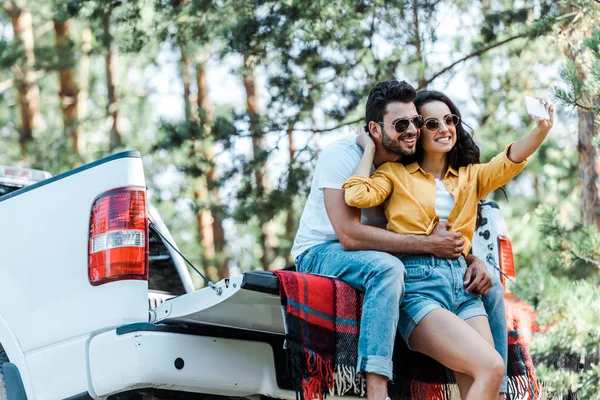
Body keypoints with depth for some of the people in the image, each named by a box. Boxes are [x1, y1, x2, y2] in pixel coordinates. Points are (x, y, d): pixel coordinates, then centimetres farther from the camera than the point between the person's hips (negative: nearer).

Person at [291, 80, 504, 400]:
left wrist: (472, 260, -16)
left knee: (490, 287, -2)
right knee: (386, 267, -41)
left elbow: (446, 232, 7)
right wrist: (428, 244, -29)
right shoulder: (342, 155, -18)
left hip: (383, 261, 7)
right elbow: (349, 235, -29)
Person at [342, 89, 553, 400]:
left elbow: (508, 163, 1)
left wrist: (541, 130, -18)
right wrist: (369, 147, 6)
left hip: (462, 285, 4)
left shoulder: (471, 176, 21)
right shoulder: (395, 173, 11)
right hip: (418, 284, -4)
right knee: (491, 367, -22)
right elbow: (357, 196, -8)